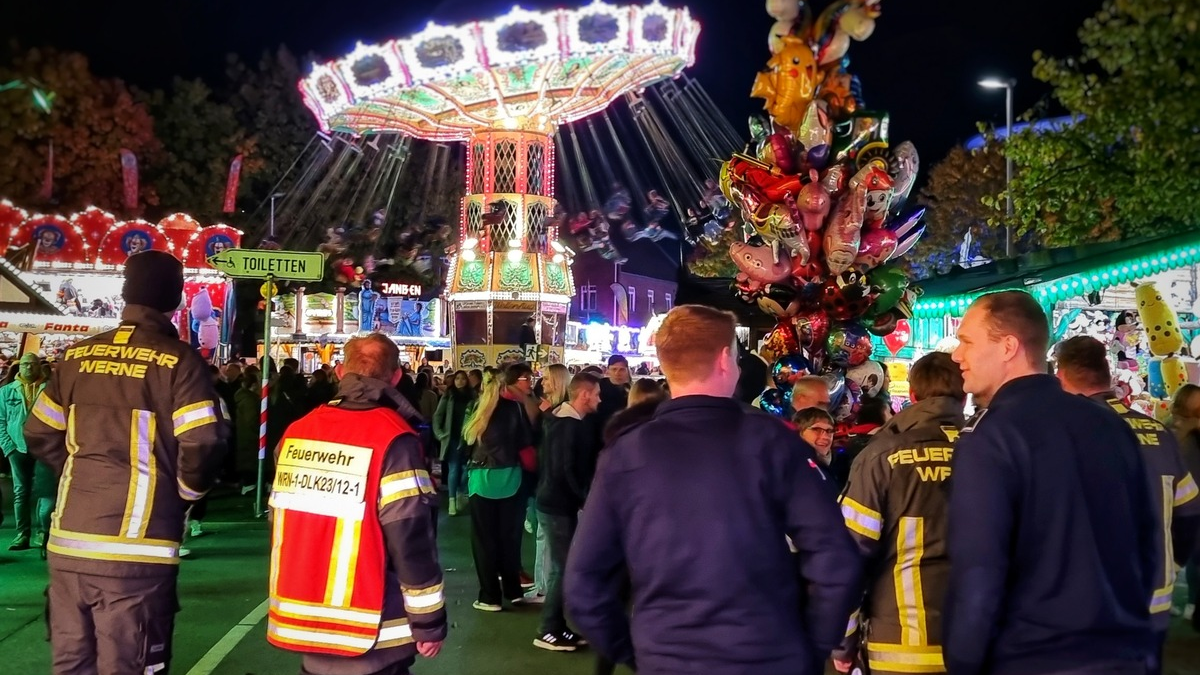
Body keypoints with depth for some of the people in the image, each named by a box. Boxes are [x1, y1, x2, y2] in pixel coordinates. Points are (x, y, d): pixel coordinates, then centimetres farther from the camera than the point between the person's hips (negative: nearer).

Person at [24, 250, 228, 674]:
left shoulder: (77, 356, 8)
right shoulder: (178, 360, -8)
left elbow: (40, 436, 14)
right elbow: (202, 444, -16)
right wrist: (187, 491, 3)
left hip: (68, 541, 5)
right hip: (136, 549, -5)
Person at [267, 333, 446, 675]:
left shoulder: (296, 432, 4)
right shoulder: (392, 439, -15)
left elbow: (280, 526, 12)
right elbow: (412, 540, -17)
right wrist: (429, 621, -8)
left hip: (302, 622, 6)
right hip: (368, 634, -6)